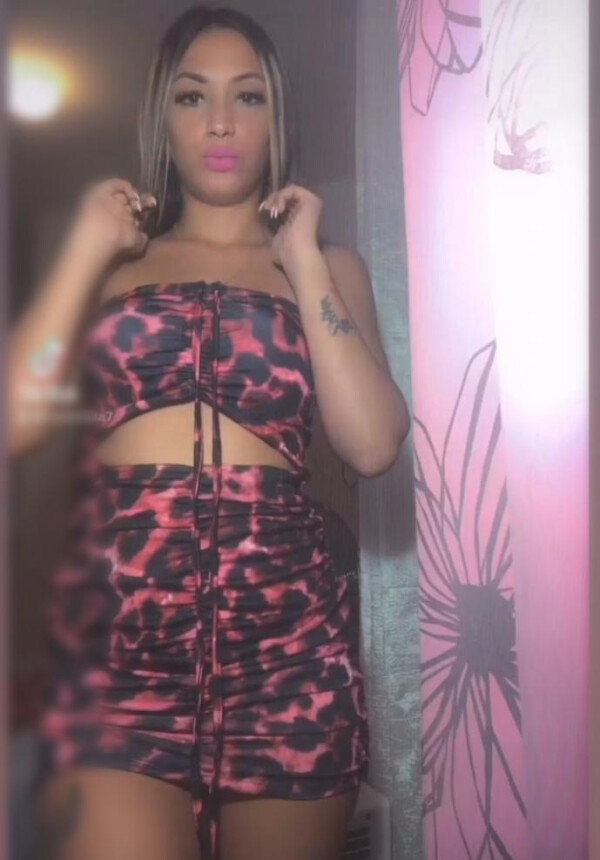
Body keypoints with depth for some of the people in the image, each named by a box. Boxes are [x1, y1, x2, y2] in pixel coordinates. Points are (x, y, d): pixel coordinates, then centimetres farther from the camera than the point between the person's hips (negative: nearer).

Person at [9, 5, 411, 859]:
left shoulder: (330, 265, 12)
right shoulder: (111, 261, 12)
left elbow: (374, 444, -5)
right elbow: (15, 423, -3)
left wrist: (303, 262, -3)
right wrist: (86, 251, -1)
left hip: (288, 640, 1)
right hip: (113, 638, 0)